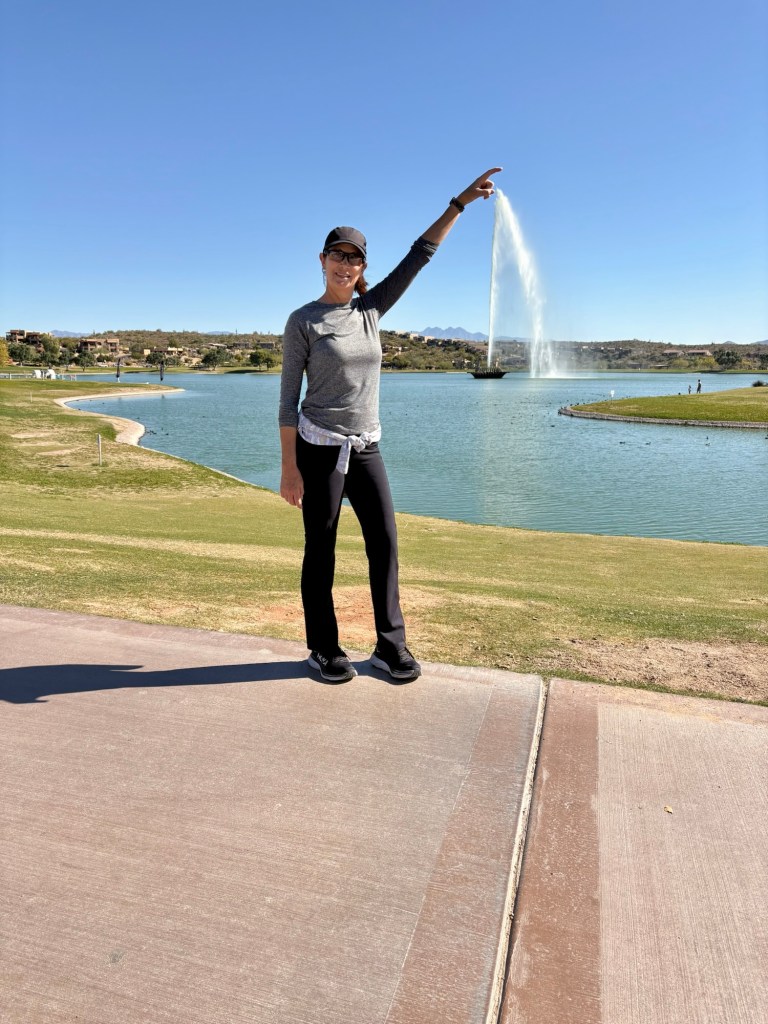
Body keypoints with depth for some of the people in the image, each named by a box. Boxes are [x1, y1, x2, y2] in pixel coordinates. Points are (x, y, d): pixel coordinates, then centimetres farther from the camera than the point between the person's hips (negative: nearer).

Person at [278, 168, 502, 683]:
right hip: (319, 447, -5)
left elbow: (420, 255, 9)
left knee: (385, 542, 3)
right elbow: (289, 397, -7)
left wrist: (460, 202, 6)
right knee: (321, 549, 3)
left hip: (366, 448, 5)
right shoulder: (303, 321, -4)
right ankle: (324, 649, 17)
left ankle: (391, 644, 16)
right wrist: (289, 467, -11)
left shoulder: (371, 309, 9)